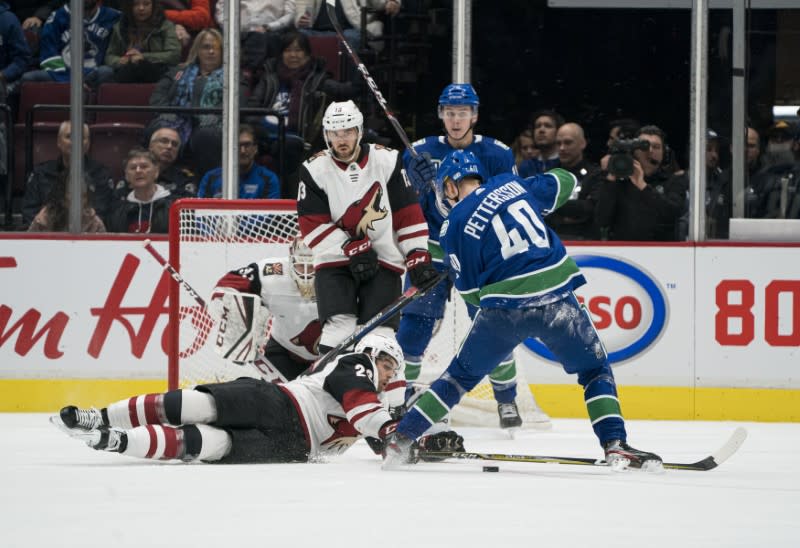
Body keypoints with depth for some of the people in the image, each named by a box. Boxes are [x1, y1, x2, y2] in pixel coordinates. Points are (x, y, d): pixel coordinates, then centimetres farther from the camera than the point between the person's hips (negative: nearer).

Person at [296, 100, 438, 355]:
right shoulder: (314, 170, -5)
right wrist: (352, 249, -16)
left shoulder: (387, 161, -3)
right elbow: (313, 225, -7)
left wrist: (418, 259, -5)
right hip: (334, 262, -1)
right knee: (340, 326, -16)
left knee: (379, 332, -7)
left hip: (383, 260, 1)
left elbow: (408, 216, 0)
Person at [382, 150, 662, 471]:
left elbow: (470, 291, 4)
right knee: (595, 369, 18)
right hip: (556, 297, 1)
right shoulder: (512, 184, 10)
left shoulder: (455, 226, 2)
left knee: (461, 374, 17)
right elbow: (563, 183, 26)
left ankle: (401, 438, 16)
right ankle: (615, 445, 1)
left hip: (503, 311, -1)